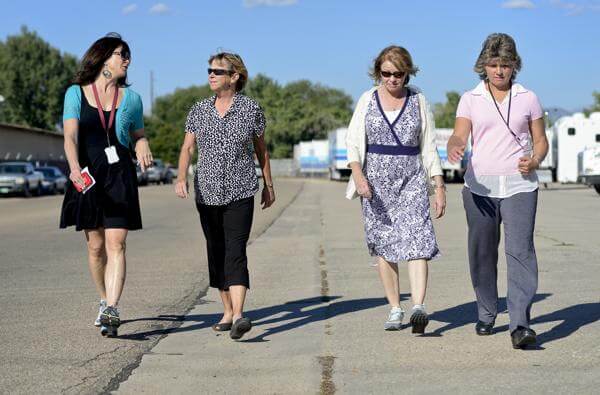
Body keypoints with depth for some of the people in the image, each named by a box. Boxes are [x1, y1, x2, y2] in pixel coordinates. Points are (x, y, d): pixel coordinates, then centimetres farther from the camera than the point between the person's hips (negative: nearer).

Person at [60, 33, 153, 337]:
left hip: (120, 177, 0)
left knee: (116, 244, -12)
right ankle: (105, 302, 28)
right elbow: (70, 136, -10)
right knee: (95, 247, 8)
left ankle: (111, 311, -18)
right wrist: (75, 168, -28)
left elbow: (138, 135, 21)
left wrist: (143, 149, -3)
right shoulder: (76, 93, 2)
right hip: (88, 177, 0)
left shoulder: (131, 98, 9)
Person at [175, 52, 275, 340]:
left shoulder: (251, 109, -1)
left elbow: (261, 149, 10)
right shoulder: (199, 110, 6)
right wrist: (181, 178, -11)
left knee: (235, 252, -16)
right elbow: (187, 148, 6)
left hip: (240, 193, -4)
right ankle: (227, 312, 21)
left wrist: (268, 184, 15)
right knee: (216, 253, 9)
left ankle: (239, 316, -25)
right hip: (207, 192, 4)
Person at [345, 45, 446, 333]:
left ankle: (418, 308, -27)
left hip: (412, 179, -1)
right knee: (383, 245, 4)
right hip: (376, 180, 1)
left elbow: (429, 147, 7)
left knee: (416, 239, -17)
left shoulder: (418, 101, 6)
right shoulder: (368, 100, 5)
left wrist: (439, 187, 2)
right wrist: (358, 175, -18)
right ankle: (395, 309, 14)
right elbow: (353, 142, 0)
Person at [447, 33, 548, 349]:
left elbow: (540, 140, 14)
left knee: (520, 250, -14)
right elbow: (459, 135, -7)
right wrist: (454, 149, -31)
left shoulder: (528, 98, 9)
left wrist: (534, 161, -8)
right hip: (480, 186, 1)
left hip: (519, 185, -1)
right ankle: (486, 315, 25)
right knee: (481, 253, 7)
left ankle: (520, 324, -18)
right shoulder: (470, 99, 6)